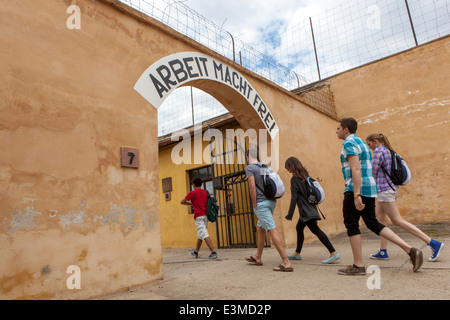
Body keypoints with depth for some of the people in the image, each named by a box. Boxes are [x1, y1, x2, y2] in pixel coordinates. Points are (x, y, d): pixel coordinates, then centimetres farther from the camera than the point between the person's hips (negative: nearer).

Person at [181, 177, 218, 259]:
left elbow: (182, 202, 2)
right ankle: (195, 252, 29)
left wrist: (190, 203, 19)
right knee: (200, 235, 16)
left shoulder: (192, 193, -5)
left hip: (199, 217, -7)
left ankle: (213, 253, -17)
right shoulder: (205, 192, 10)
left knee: (204, 235, -10)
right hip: (205, 215, 7)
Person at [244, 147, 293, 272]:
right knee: (260, 228, 18)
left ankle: (286, 262, -14)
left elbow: (252, 185, -17)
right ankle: (257, 257, 29)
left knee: (272, 230, -11)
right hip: (271, 201, 8)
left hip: (261, 203, -8)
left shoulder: (249, 168, -4)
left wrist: (254, 204, -12)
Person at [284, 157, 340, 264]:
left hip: (306, 211, -10)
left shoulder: (294, 179, -13)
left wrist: (289, 215, -12)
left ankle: (333, 253, -13)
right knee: (299, 228, 18)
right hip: (310, 208, 10)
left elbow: (294, 198, -16)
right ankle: (297, 254, 29)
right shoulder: (305, 176, 12)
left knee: (315, 230, -11)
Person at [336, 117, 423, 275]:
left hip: (356, 189, -10)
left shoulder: (349, 143, -10)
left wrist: (356, 195, -25)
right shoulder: (361, 142, 21)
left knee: (351, 225, -1)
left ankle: (358, 265, 5)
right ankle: (410, 250, 8)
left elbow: (356, 169, -21)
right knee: (372, 223, 13)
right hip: (369, 188, 10)